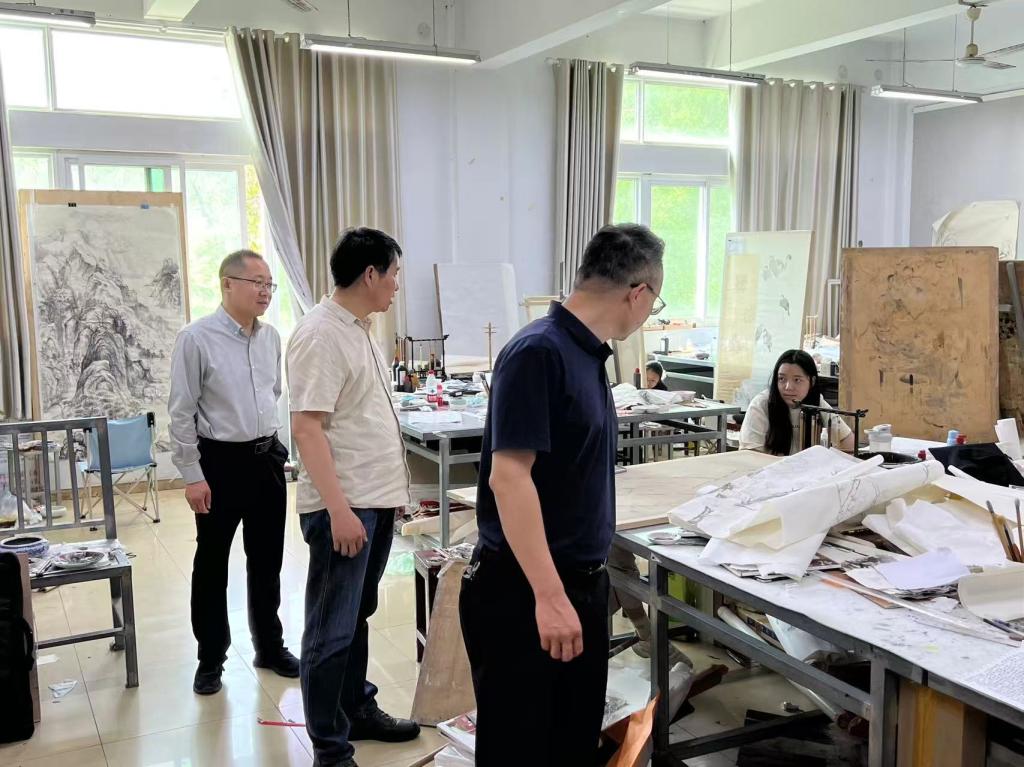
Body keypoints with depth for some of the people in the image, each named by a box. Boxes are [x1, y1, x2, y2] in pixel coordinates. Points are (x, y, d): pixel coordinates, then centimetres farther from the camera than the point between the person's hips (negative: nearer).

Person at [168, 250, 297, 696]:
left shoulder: (271, 337, 4)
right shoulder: (197, 338, -13)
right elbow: (181, 412, -11)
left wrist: (275, 448, 15)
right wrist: (192, 476, -12)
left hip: (267, 458, 5)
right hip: (221, 461, -5)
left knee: (267, 560, 15)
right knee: (212, 564, 8)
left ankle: (270, 647, 31)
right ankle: (210, 659, 24)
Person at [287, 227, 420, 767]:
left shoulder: (358, 329, 12)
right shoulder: (320, 335, -17)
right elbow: (306, 427, -21)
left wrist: (391, 485, 19)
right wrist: (339, 508, -24)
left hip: (377, 500, 9)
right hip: (343, 506, -9)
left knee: (357, 617, 20)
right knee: (332, 629, 1)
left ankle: (358, 710, 34)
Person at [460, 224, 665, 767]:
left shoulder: (589, 353, 9)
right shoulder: (538, 352, -19)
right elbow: (509, 477, -24)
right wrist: (549, 596, -27)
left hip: (584, 583, 9)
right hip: (521, 593, -9)